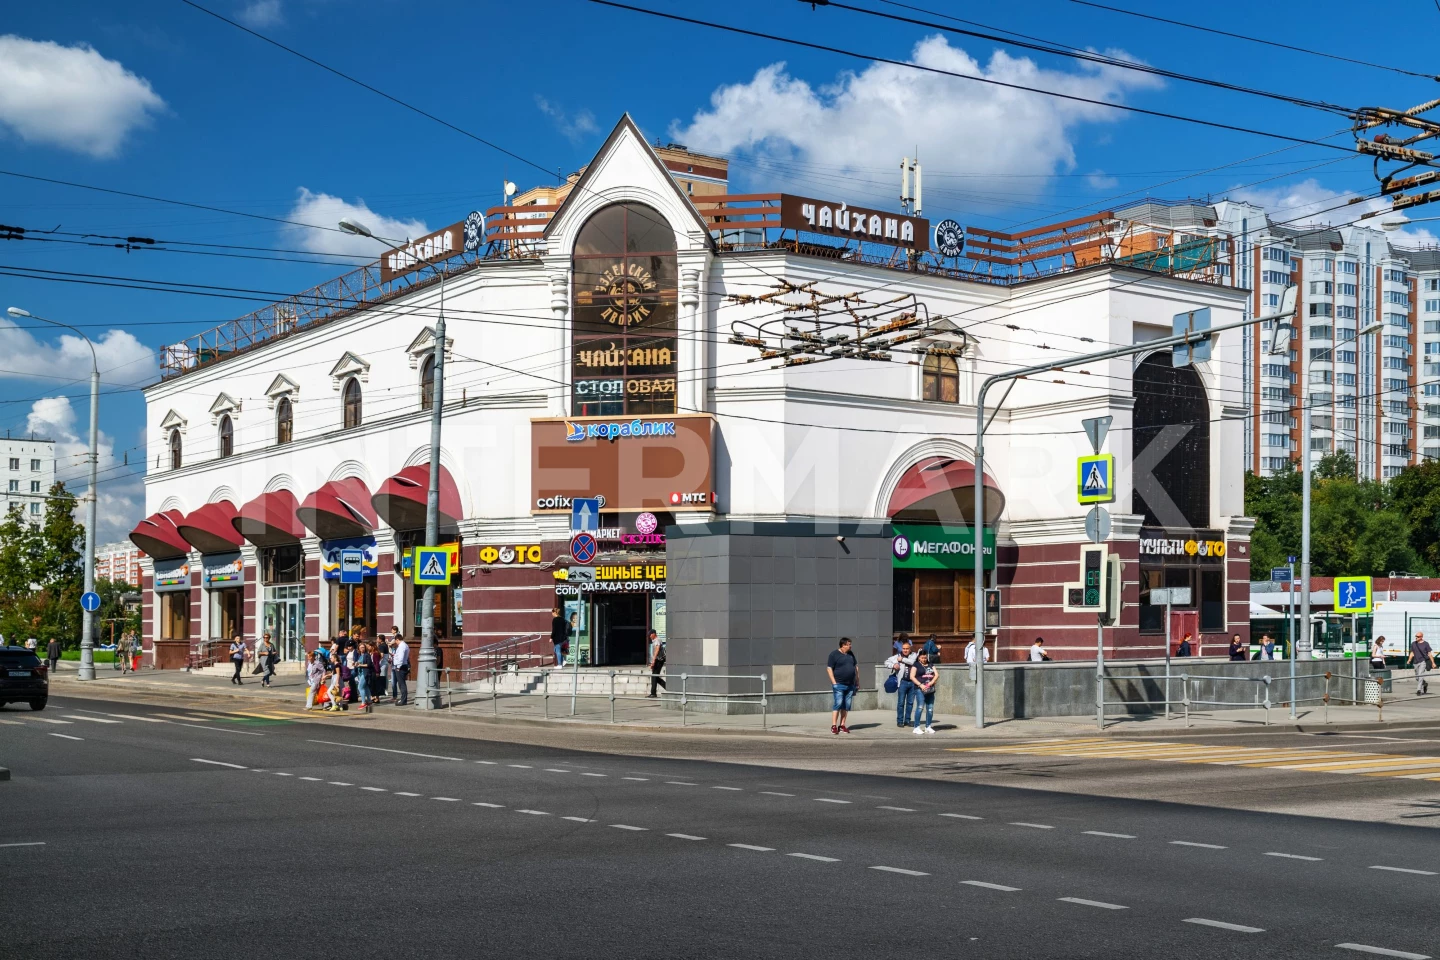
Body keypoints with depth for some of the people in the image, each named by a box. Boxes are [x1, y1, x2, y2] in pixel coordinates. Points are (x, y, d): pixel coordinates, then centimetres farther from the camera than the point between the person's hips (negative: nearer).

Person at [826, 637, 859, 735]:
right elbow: (829, 668, -7)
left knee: (846, 706, 5)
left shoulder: (850, 654, 15)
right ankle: (834, 726, -11)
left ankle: (842, 725, 10)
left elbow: (856, 667, 21)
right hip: (839, 685, -6)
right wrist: (834, 682, -14)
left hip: (850, 685, 6)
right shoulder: (834, 654, -4)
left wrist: (857, 681, 15)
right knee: (837, 704, -12)